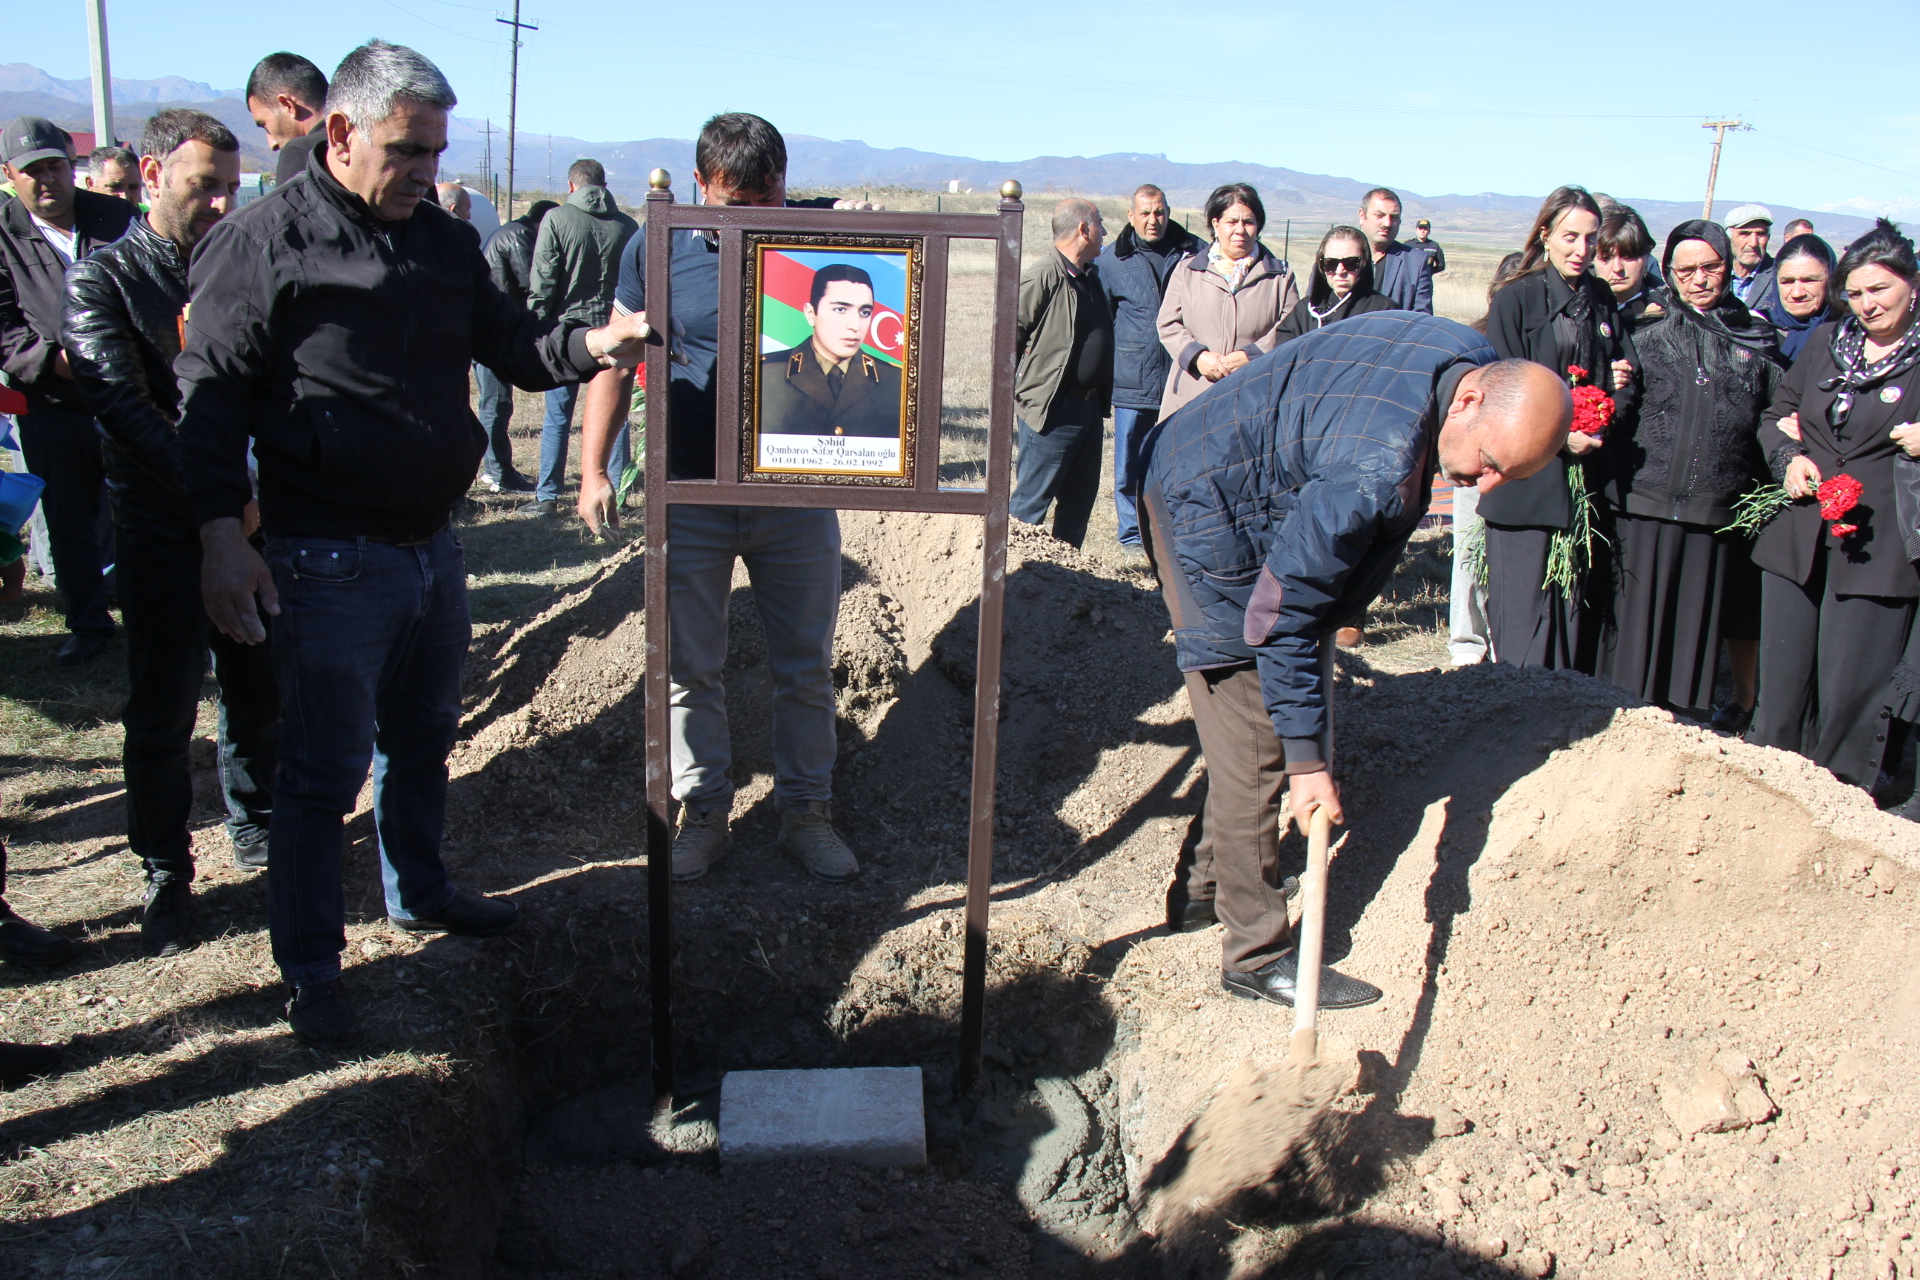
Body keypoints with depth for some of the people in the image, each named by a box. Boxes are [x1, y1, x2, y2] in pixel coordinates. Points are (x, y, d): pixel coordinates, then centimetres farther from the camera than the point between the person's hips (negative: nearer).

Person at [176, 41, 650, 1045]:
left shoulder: (444, 241, 9)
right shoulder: (266, 240, -11)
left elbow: (511, 348, 12)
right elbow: (211, 393, -11)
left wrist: (592, 344, -10)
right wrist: (221, 536, -18)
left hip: (432, 544, 7)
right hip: (330, 561, -7)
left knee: (422, 738, 21)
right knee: (325, 767, 1)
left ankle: (418, 894, 41)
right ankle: (310, 970, 15)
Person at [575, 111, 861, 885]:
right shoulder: (659, 248, -2)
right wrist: (593, 470, -3)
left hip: (797, 494, 1)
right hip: (690, 496, 0)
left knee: (805, 667, 9)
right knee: (689, 668, 8)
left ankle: (806, 812, 25)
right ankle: (703, 813, 24)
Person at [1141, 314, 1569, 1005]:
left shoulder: (1475, 356, -8)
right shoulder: (1377, 469, -36)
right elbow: (1284, 612, -29)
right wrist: (1307, 758, -24)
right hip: (1208, 510, -10)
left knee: (1246, 725, 16)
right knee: (1253, 743, -7)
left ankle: (1203, 887, 30)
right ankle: (1256, 954, 2)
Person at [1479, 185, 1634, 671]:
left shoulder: (1601, 301, 13)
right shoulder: (1516, 299, -3)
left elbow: (1618, 370, 24)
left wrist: (1619, 384, 1)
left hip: (1584, 473, 5)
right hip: (1527, 478, -5)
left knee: (1576, 606, 6)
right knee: (1524, 610, -5)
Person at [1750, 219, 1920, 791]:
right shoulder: (1826, 341, 12)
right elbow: (1774, 415, 20)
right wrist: (1788, 457, 0)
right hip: (1798, 541, 4)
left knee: (1848, 696, -1)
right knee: (1780, 684, 10)